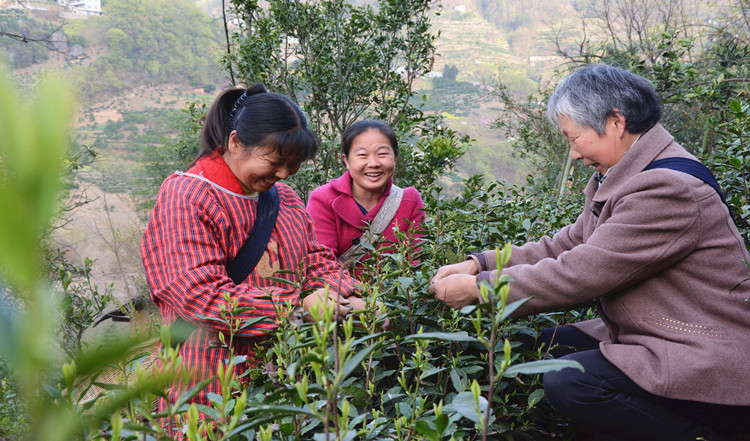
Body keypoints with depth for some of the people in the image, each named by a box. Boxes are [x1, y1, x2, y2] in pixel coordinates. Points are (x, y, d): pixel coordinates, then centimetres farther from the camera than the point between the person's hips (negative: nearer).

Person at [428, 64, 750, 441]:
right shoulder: (628, 177, 8)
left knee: (568, 383, -23)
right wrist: (480, 264, -2)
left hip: (716, 369, -10)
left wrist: (478, 288, -16)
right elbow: (564, 246, 8)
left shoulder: (666, 189, -24)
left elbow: (577, 275, -25)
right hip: (654, 339, 10)